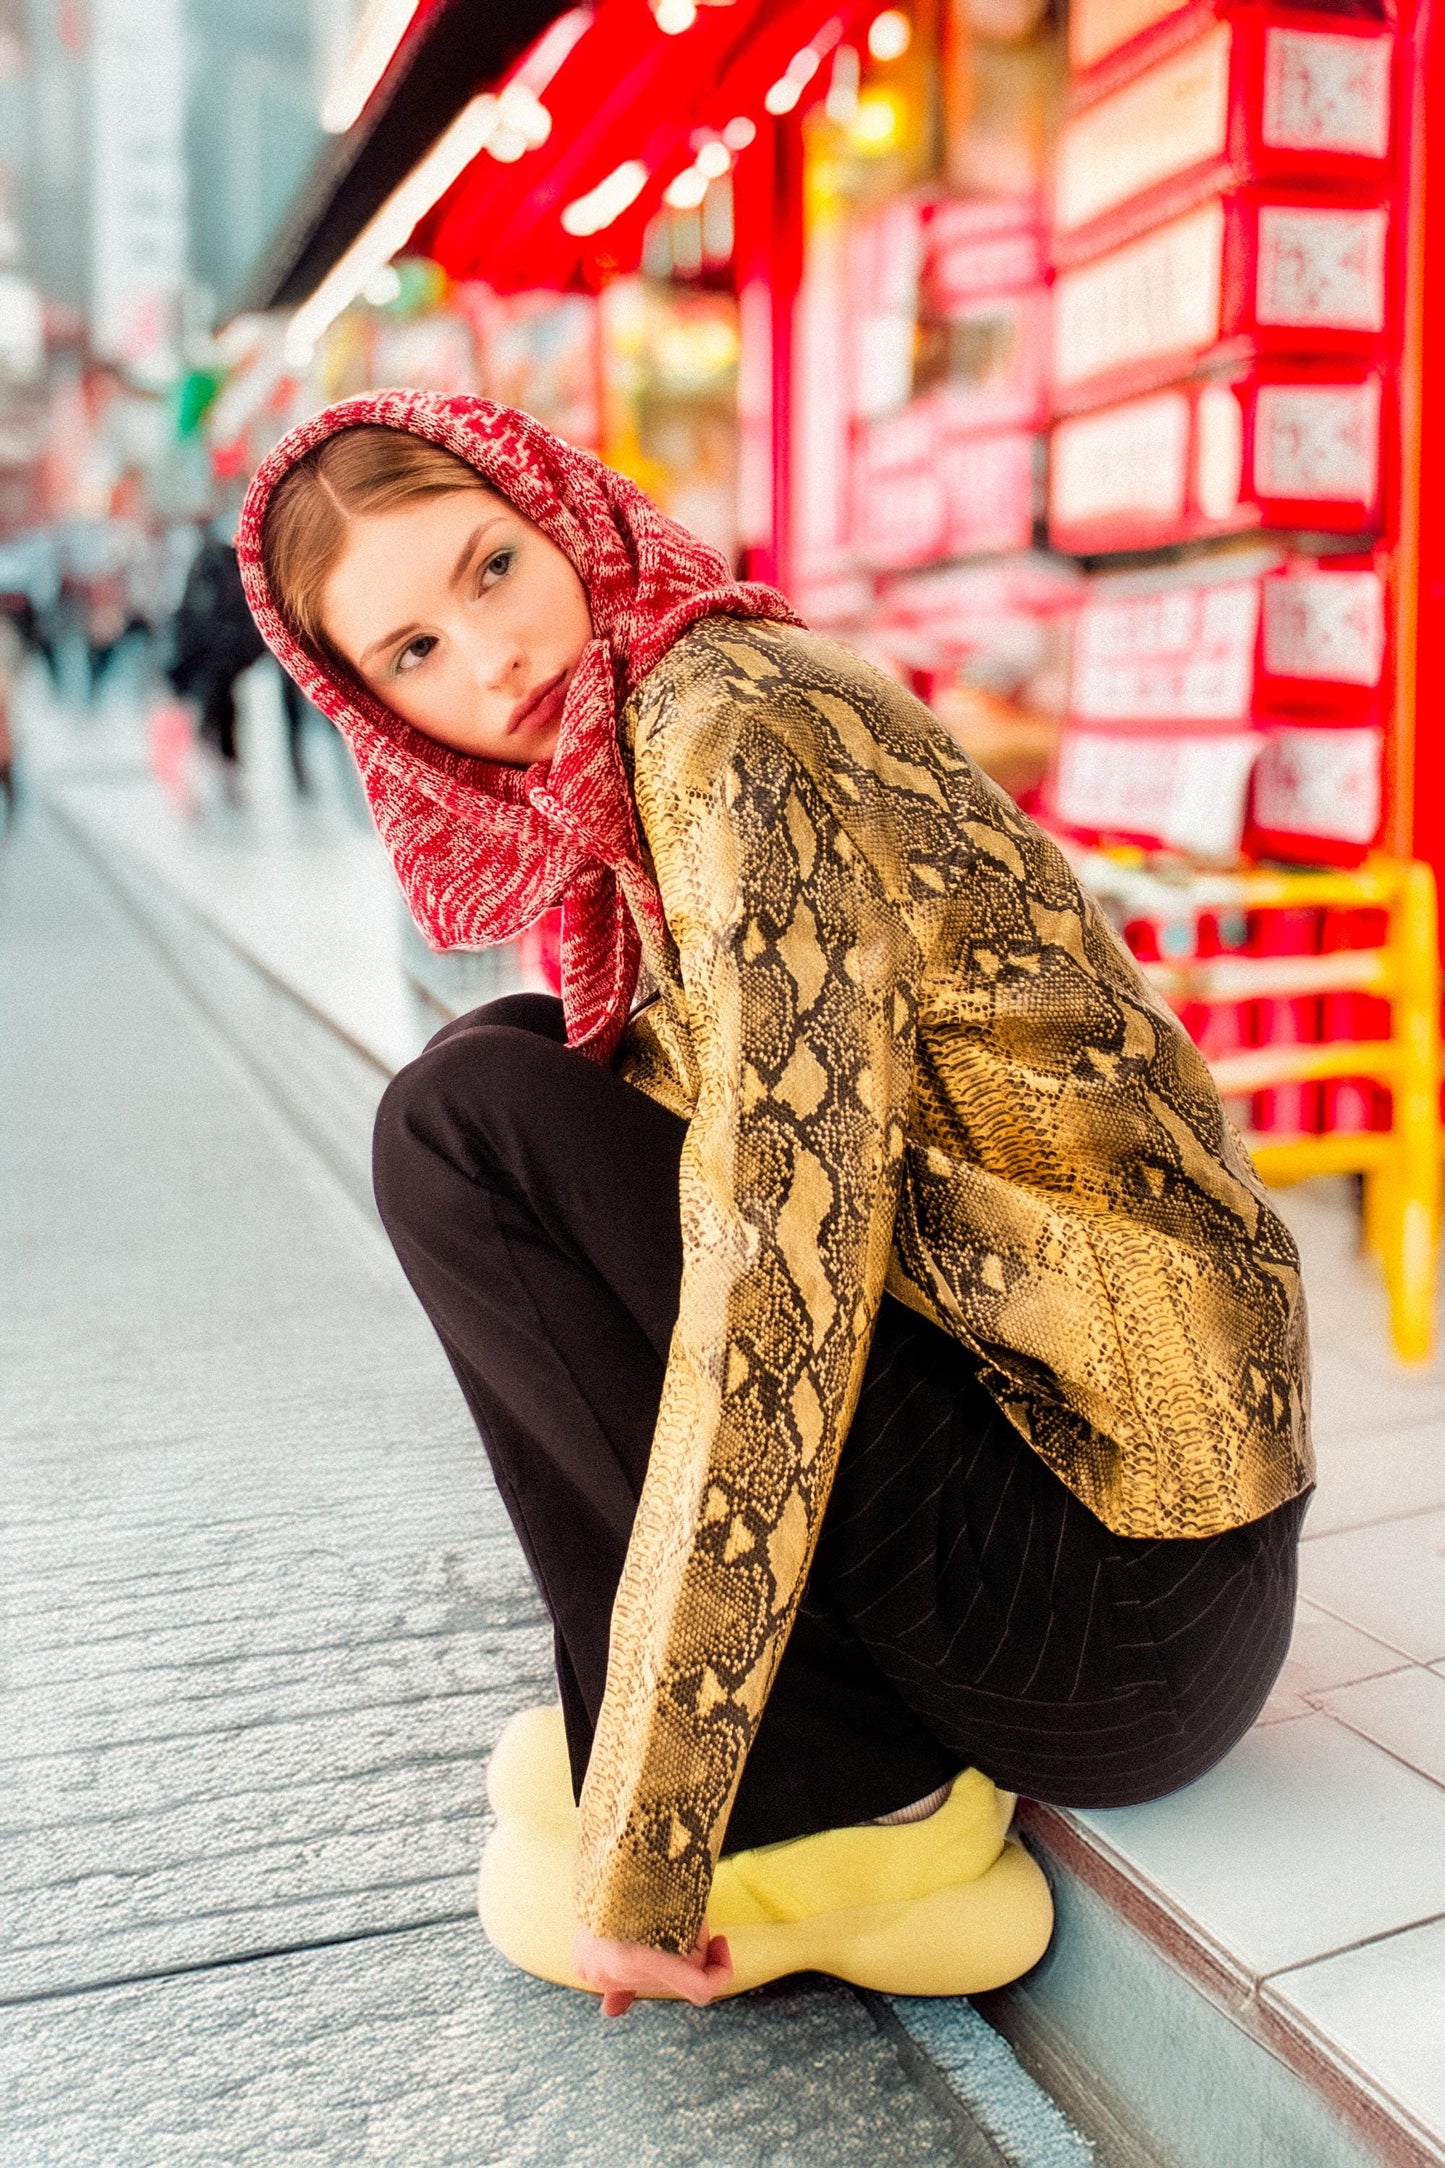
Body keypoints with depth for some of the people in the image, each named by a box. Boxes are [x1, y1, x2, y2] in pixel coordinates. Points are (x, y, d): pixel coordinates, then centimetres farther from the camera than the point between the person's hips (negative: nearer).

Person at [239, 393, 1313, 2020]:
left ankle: (834, 1804, -5)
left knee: (464, 1123, -11)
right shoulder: (618, 762, 11)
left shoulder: (738, 727, -17)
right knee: (541, 1062, 11)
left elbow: (774, 1321, -24)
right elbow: (729, 1152, 20)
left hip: (1120, 1601, -9)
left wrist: (639, 1859, -16)